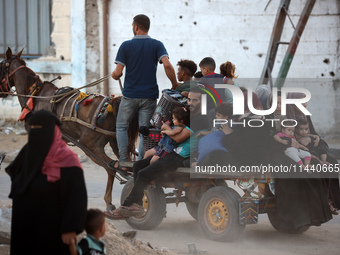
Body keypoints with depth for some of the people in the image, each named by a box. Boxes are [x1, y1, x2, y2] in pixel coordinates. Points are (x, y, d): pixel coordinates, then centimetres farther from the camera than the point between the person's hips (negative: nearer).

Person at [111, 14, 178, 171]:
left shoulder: (126, 46, -5)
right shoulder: (157, 45, -2)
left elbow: (118, 73, -9)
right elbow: (167, 65, -17)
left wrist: (114, 75, 15)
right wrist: (174, 85, -5)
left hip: (130, 95, -1)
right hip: (149, 96, 1)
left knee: (121, 126, 15)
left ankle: (123, 162, 8)